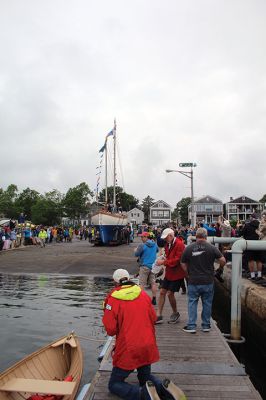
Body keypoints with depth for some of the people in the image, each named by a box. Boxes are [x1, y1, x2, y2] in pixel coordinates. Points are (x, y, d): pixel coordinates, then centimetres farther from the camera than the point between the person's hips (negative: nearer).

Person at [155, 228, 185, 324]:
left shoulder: (179, 244, -19)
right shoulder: (168, 244, 8)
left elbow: (177, 260, -23)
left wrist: (164, 262, -23)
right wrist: (163, 261, -2)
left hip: (177, 274, -8)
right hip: (169, 272, 8)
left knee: (170, 293, -4)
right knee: (162, 292, 4)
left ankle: (175, 314, 21)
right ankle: (159, 316, 11)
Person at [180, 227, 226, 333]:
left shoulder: (189, 248, -4)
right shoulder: (212, 248, -6)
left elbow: (183, 264, 1)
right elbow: (223, 260, -8)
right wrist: (220, 268, 12)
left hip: (193, 281, 0)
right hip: (208, 281, 0)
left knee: (192, 303, 9)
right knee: (207, 303, 12)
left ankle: (191, 326, 10)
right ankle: (206, 325, 22)